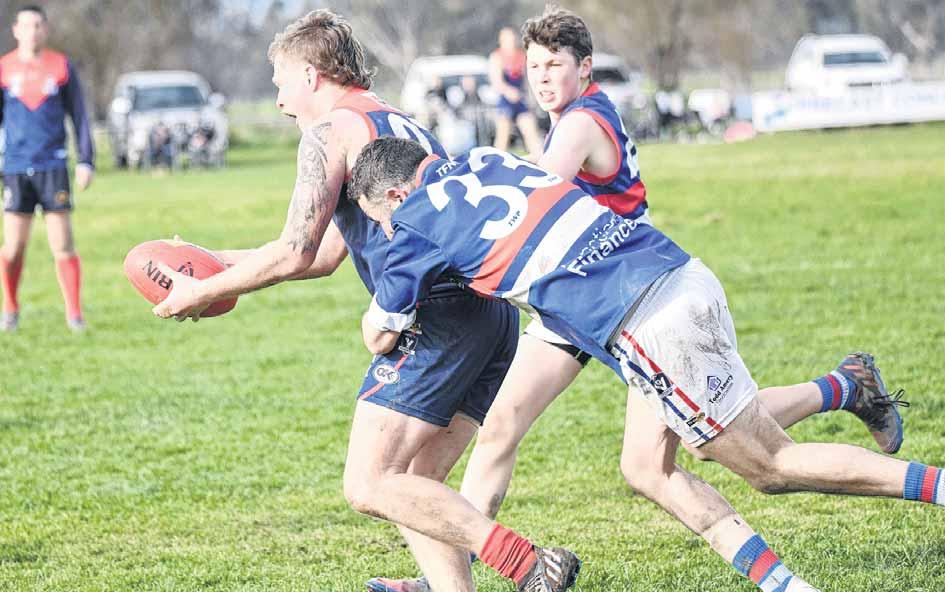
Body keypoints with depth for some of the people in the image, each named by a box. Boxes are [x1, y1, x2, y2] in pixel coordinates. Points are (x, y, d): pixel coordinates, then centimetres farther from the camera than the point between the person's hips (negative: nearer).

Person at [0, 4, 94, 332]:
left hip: (53, 165, 0)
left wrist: (86, 161, 1)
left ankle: (74, 313, 3)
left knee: (63, 244, -5)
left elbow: (79, 117, 8)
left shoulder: (62, 67, 5)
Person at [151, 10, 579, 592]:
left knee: (370, 487, -9)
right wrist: (216, 262, 36)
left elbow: (294, 255, -5)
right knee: (413, 487, 12)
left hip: (438, 314, -9)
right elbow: (326, 255, 34)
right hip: (495, 309, 9)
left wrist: (203, 292, 8)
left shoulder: (330, 130, 1)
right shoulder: (401, 124, 29)